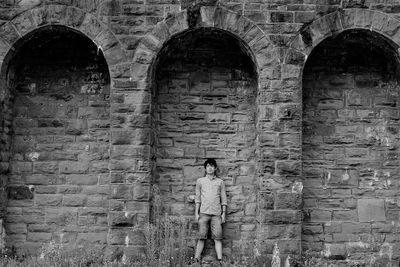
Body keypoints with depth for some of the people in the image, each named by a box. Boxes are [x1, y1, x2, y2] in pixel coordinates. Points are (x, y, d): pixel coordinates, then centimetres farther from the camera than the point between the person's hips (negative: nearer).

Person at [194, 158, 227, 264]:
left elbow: (223, 199, 11)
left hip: (216, 213, 0)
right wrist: (196, 213, 5)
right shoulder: (200, 181, 12)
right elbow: (197, 198, 11)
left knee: (218, 238, -5)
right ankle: (196, 259, -3)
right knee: (201, 237, -3)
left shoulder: (220, 182, 11)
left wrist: (224, 213, 5)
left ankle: (220, 260, -8)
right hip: (204, 213, 0)